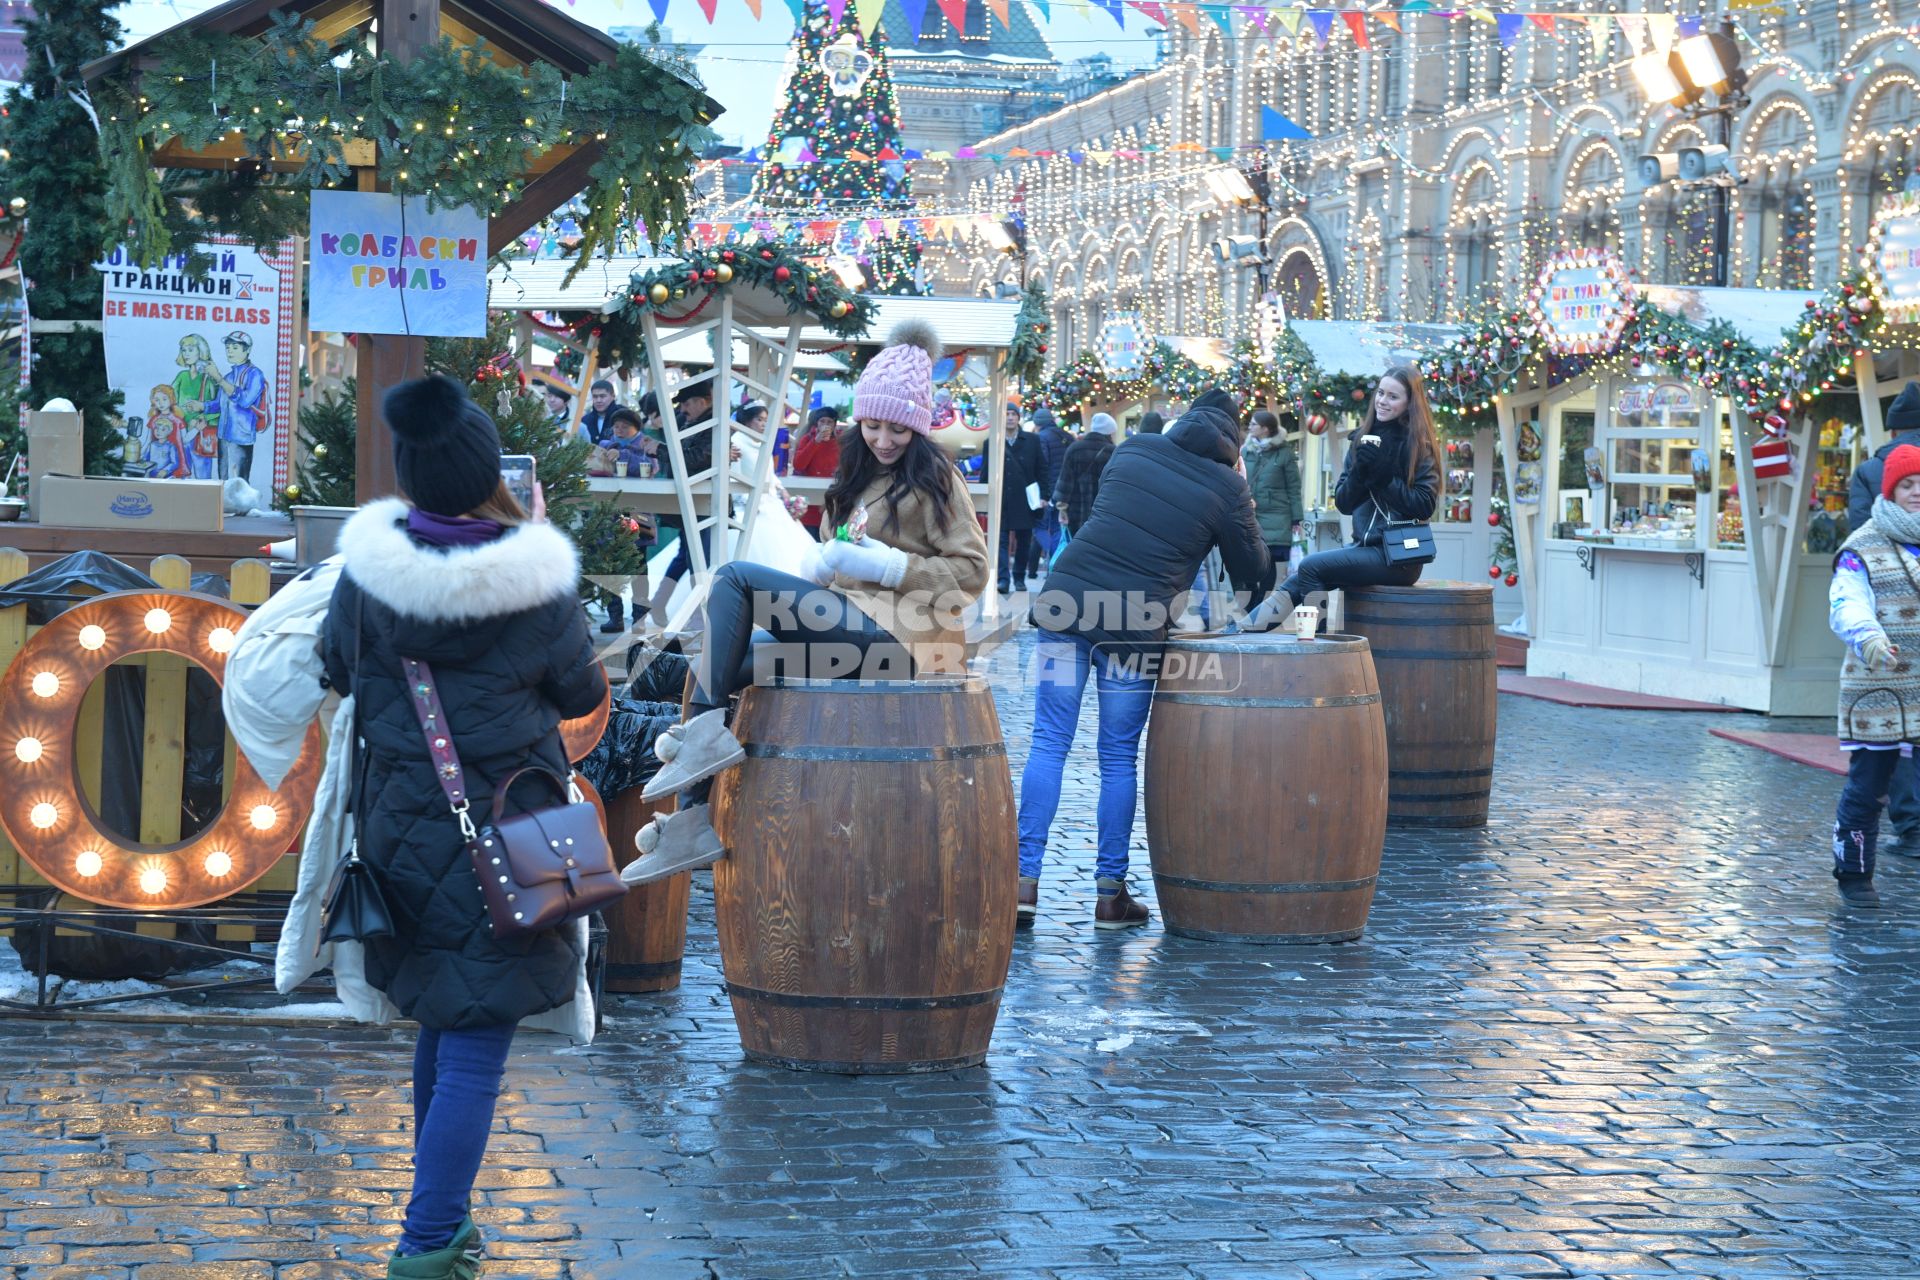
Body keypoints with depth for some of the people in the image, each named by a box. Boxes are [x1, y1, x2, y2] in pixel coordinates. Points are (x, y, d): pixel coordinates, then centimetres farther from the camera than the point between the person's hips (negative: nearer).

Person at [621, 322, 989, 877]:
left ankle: (707, 731, -24)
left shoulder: (933, 478, 1)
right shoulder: (858, 478, 23)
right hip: (848, 629, 8)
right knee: (716, 665, -6)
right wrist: (825, 561, 2)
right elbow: (826, 561, 26)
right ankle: (693, 823, -10)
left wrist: (889, 566, -15)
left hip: (892, 634, -8)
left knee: (735, 576, -17)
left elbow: (972, 572, -6)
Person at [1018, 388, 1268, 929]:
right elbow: (1252, 571, 12)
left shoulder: (1133, 450, 12)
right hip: (1136, 625, -2)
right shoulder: (1226, 487, 2)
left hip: (1067, 601, 2)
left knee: (1049, 743, 5)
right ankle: (1110, 893, 12)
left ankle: (1025, 881, 1)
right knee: (1120, 758, 7)